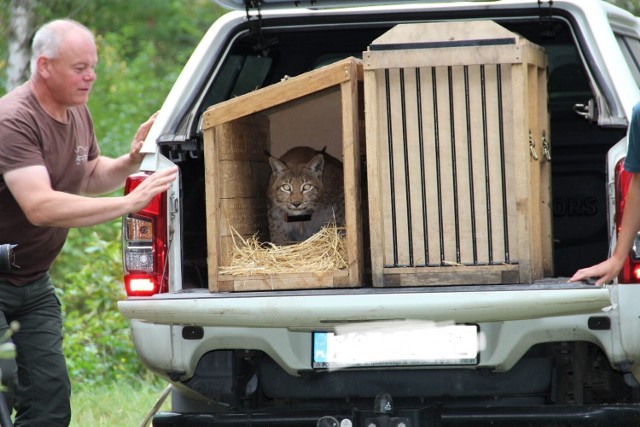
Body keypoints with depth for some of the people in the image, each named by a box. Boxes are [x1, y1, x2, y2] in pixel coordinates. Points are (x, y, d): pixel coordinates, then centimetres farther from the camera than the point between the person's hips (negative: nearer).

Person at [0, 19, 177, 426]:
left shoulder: (78, 112, 4)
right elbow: (40, 207, -35)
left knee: (50, 393, 0)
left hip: (34, 282, 8)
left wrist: (131, 161, -1)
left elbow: (89, 178, 20)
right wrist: (128, 203, -36)